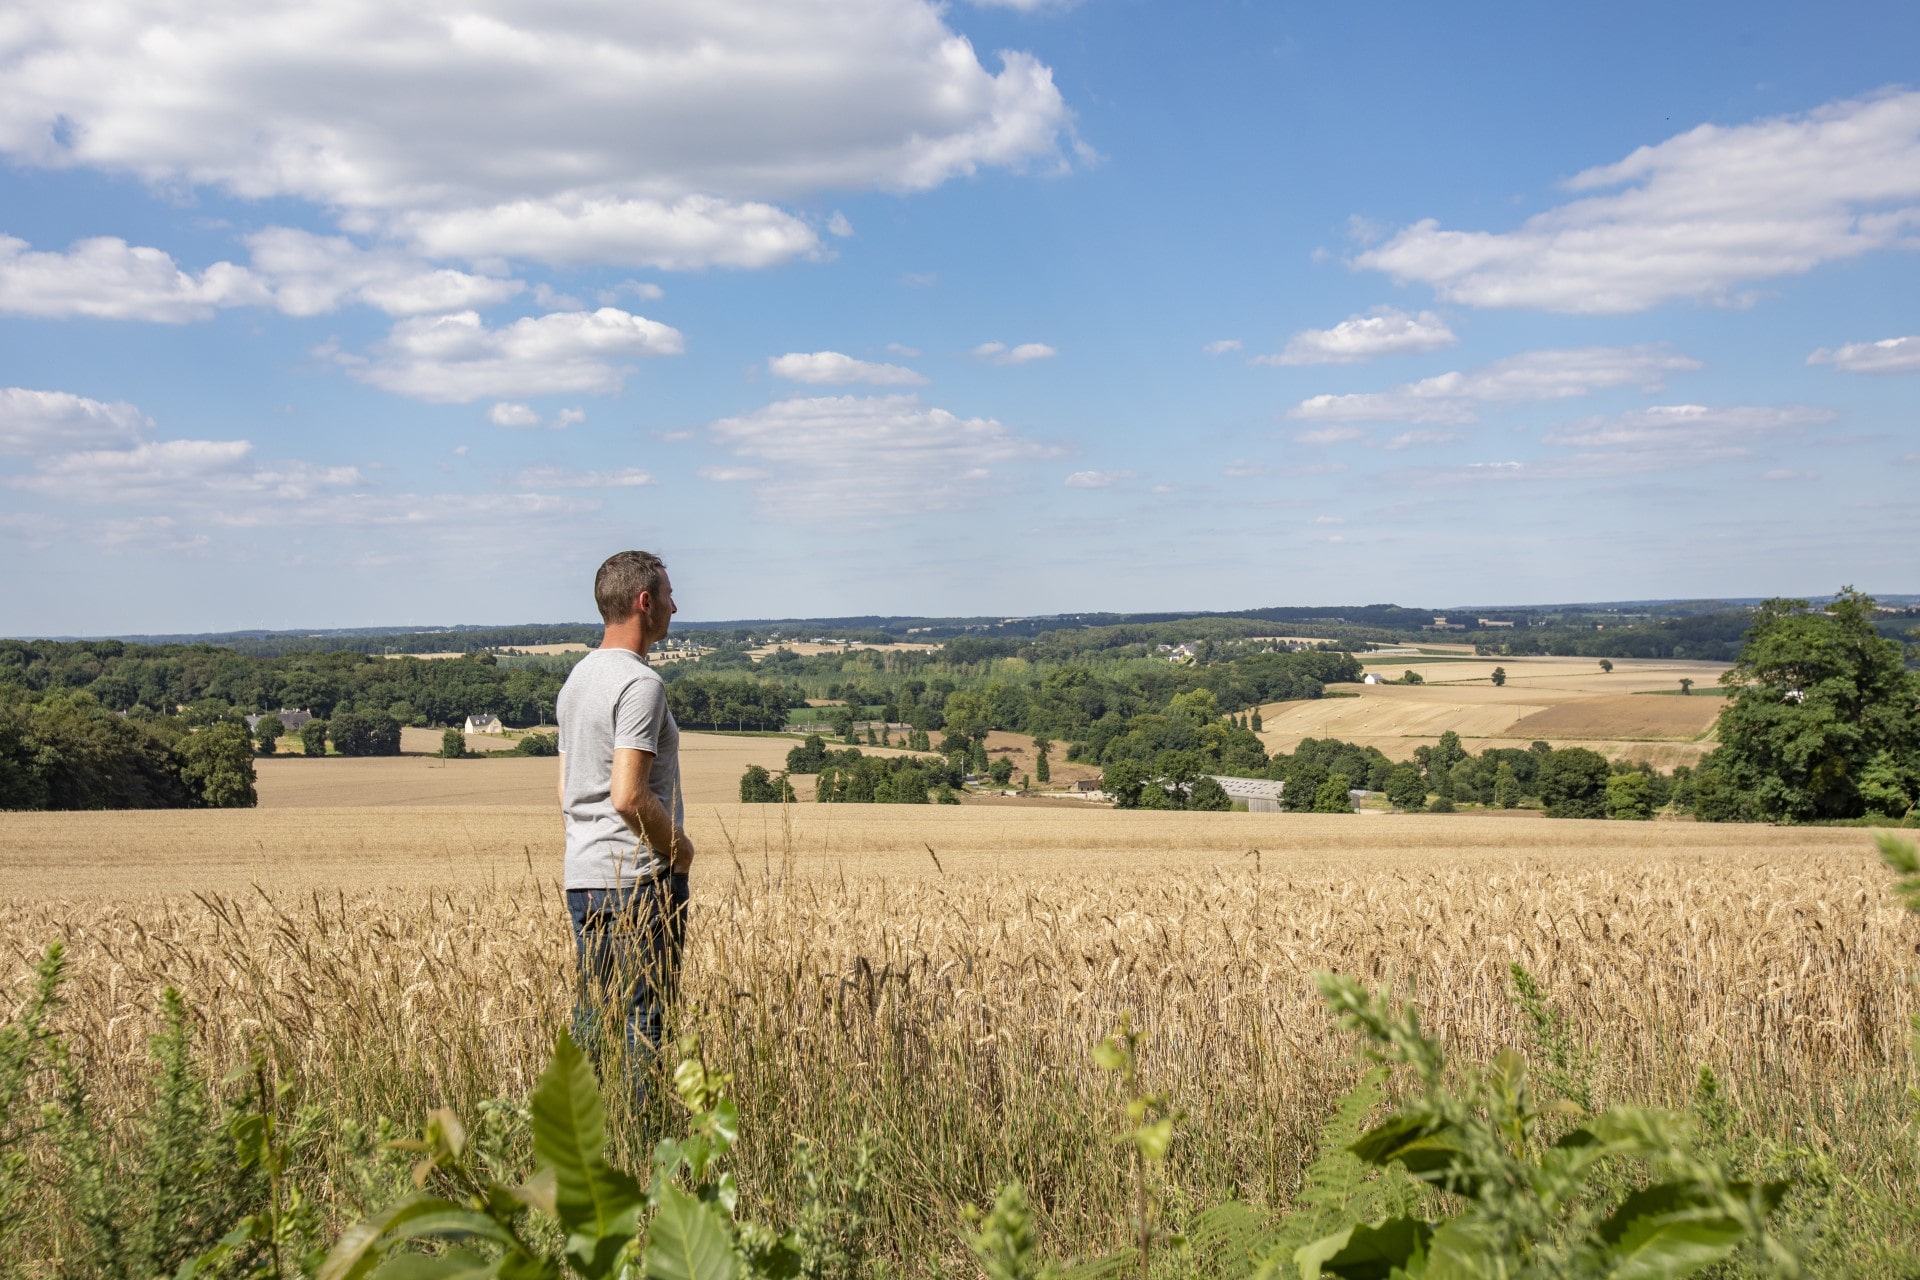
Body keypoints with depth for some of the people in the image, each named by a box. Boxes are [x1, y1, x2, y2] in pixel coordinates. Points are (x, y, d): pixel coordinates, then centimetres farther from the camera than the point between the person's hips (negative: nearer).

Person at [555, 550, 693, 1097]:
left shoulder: (576, 679, 14)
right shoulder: (640, 683, -14)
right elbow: (628, 796, -22)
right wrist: (680, 847, -8)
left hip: (582, 877, 9)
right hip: (641, 878, -9)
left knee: (590, 1020, 12)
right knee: (644, 1022, -3)